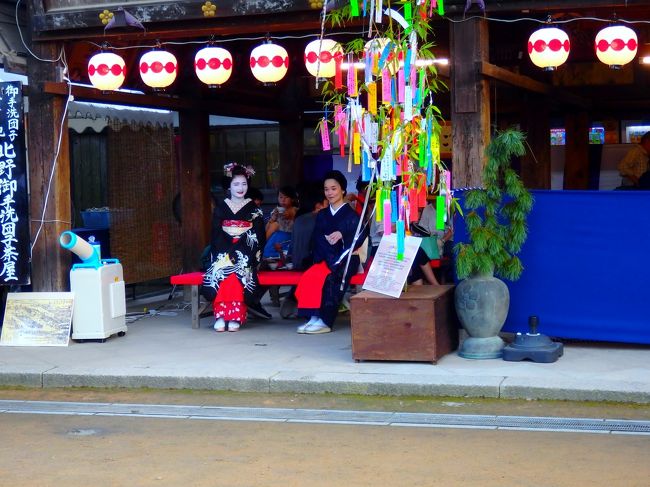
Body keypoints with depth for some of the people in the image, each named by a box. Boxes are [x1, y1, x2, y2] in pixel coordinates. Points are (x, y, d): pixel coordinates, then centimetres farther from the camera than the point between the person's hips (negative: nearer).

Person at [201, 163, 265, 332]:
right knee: (221, 269, -31)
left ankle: (234, 318, -32)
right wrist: (227, 253, -13)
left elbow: (259, 237, 2)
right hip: (223, 252, 1)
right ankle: (221, 315, -32)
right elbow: (216, 236, 4)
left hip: (245, 254, -1)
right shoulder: (220, 208, 10)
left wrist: (240, 253, -13)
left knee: (239, 269, -32)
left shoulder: (254, 209, 7)